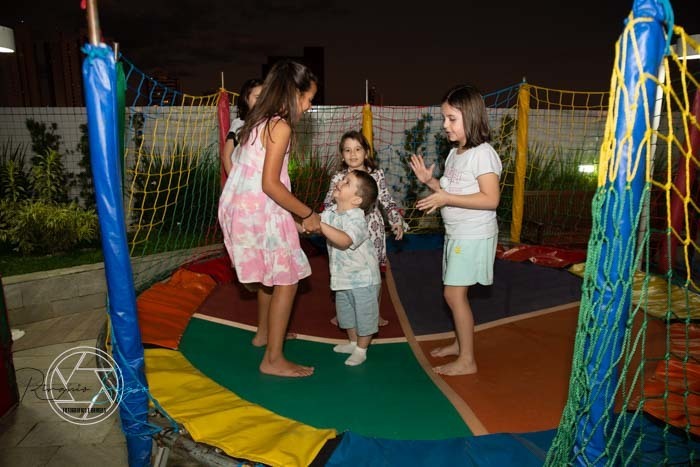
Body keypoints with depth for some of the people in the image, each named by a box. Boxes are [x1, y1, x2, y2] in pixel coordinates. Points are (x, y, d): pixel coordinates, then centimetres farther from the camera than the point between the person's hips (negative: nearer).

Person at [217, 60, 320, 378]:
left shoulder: (258, 121, 13)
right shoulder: (280, 126, -15)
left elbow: (259, 176, 11)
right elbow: (270, 184, -22)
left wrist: (295, 214, 13)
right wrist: (307, 214, -12)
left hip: (241, 207, 9)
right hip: (259, 211, -9)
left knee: (270, 273, 24)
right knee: (287, 279, 0)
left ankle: (264, 332, 42)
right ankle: (273, 360, 6)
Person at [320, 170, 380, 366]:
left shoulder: (357, 220, -27)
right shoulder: (329, 214, -2)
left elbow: (344, 241, -44)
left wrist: (319, 224, -49)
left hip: (363, 278, -8)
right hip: (343, 277, 8)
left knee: (364, 314, 8)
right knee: (345, 312, 23)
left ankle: (361, 350, 26)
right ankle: (353, 342, 44)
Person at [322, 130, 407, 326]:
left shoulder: (377, 174, 1)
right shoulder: (338, 178, -2)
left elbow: (387, 201, 5)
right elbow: (329, 204, 0)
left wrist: (397, 221, -2)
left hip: (373, 231, 1)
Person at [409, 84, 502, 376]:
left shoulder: (483, 153, -16)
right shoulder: (454, 153, 11)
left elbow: (491, 199, -23)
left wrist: (446, 198, -26)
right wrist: (429, 180, -1)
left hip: (474, 235, -8)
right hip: (455, 234, 8)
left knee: (454, 293, -6)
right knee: (456, 292, 15)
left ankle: (467, 360, 6)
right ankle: (460, 343, 32)